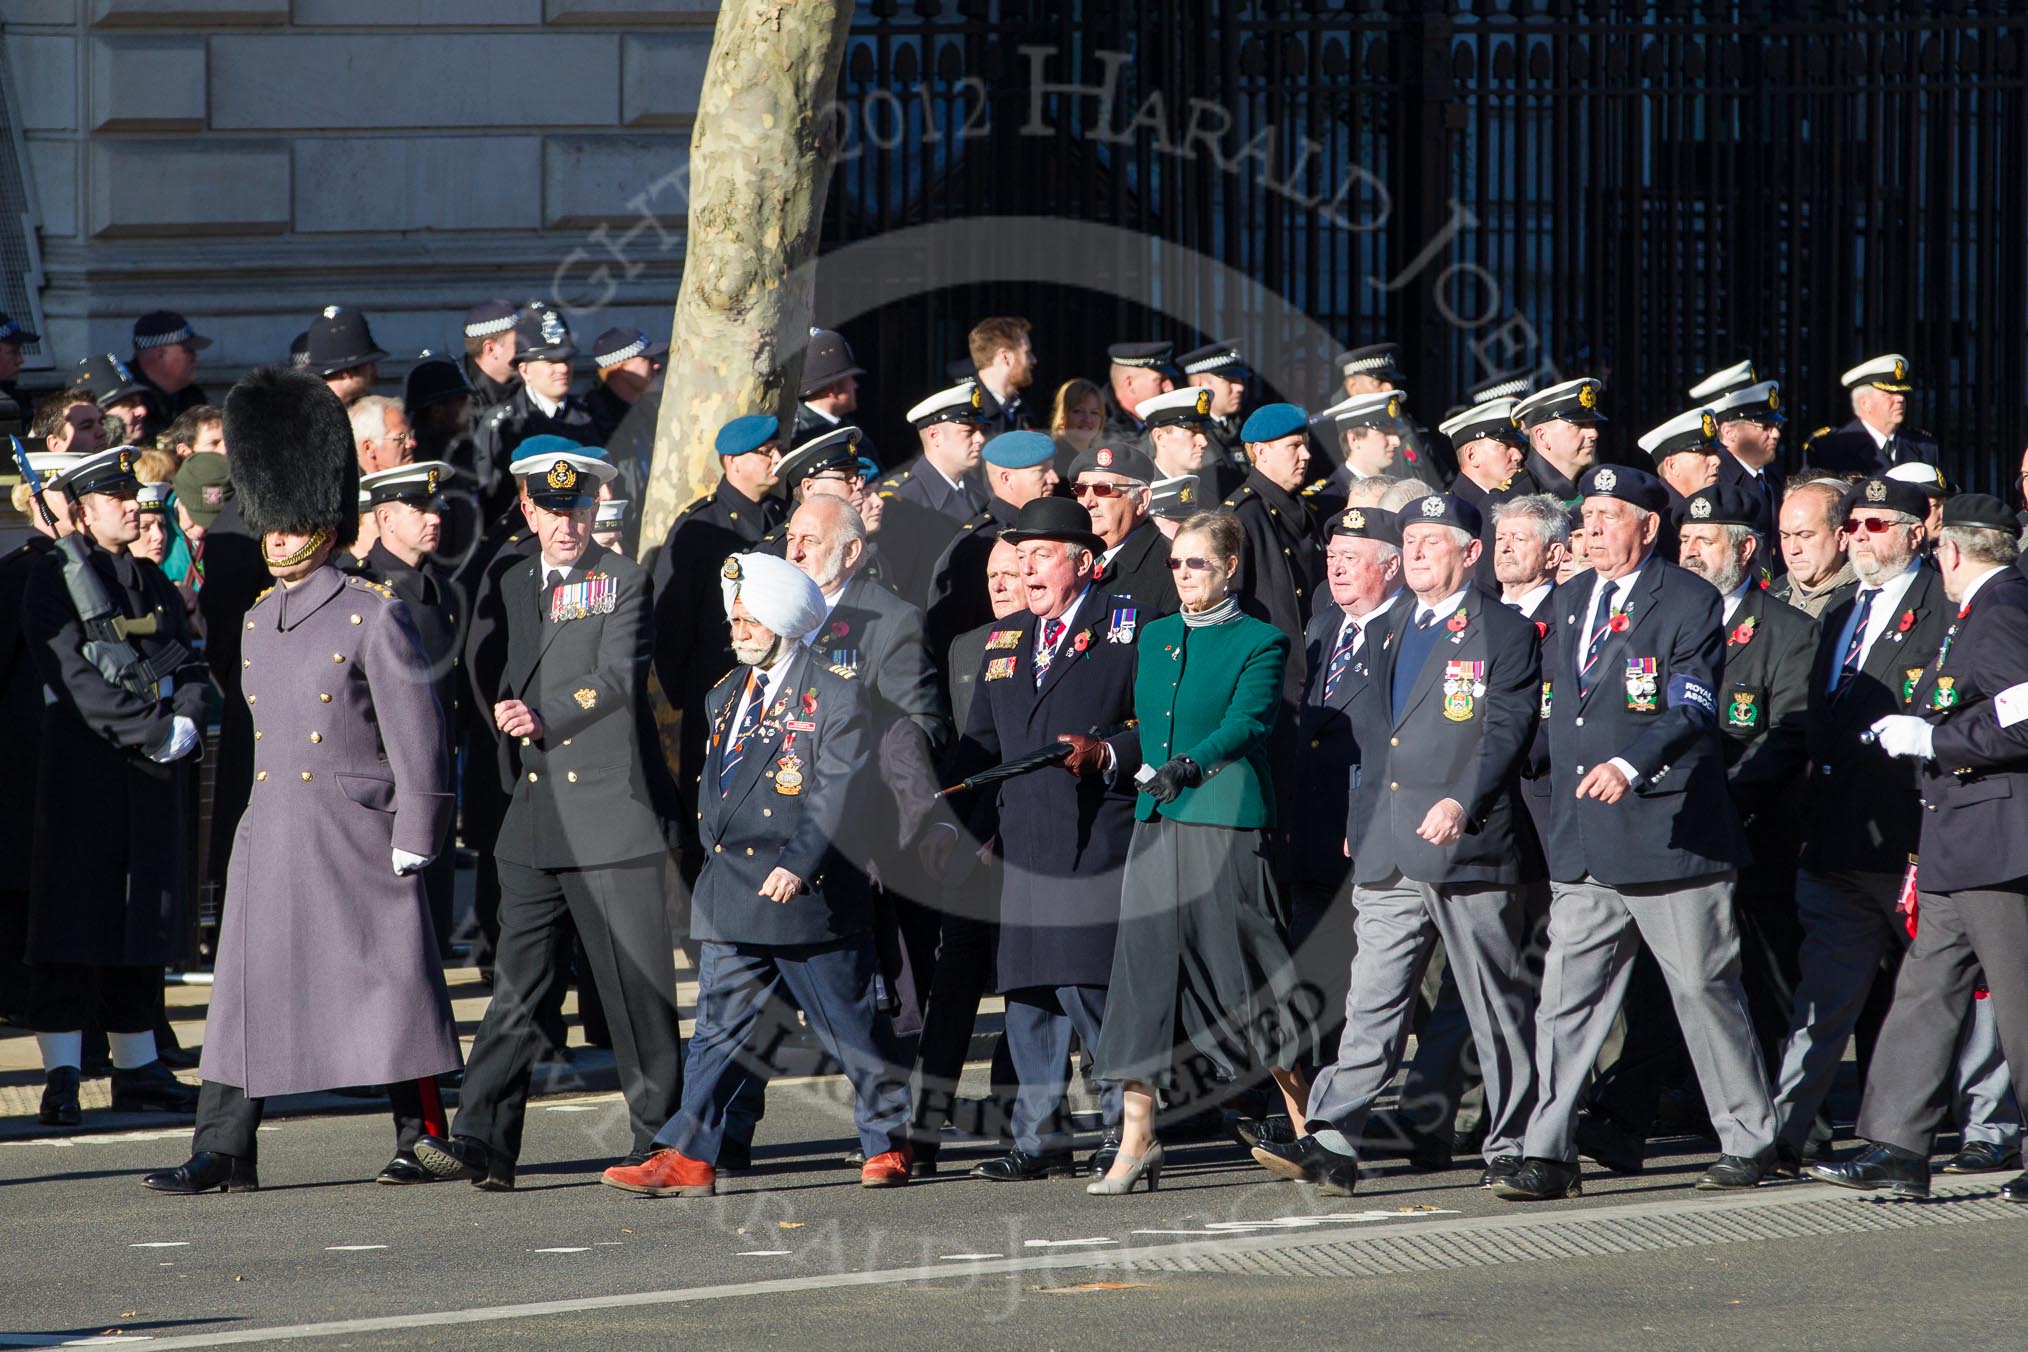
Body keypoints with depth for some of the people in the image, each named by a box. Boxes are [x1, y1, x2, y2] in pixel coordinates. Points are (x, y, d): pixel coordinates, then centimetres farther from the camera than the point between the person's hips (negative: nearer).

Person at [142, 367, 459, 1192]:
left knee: (389, 984, 0)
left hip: (357, 837, -6)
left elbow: (416, 733, -8)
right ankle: (225, 1154, 4)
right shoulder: (258, 622, 13)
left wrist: (412, 840, -11)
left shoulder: (373, 617, -7)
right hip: (270, 837, 6)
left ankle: (423, 1141, 10)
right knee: (248, 991, 3)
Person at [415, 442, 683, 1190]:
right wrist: (502, 710, -1)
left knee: (638, 984, 2)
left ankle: (660, 1135, 11)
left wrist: (545, 720, -20)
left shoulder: (625, 582, -1)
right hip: (534, 819, 4)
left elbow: (618, 678, -12)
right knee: (518, 981, -2)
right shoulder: (509, 588, 15)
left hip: (611, 812, -4)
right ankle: (483, 1142, -8)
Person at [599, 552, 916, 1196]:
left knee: (851, 1025, 5)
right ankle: (686, 1156, -3)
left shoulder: (834, 697, -8)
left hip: (807, 893, -6)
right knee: (721, 1023, 1)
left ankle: (887, 1143, 19)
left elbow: (838, 793, -16)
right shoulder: (728, 694, 15)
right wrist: (713, 842, 14)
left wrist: (799, 864, -25)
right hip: (731, 889, 6)